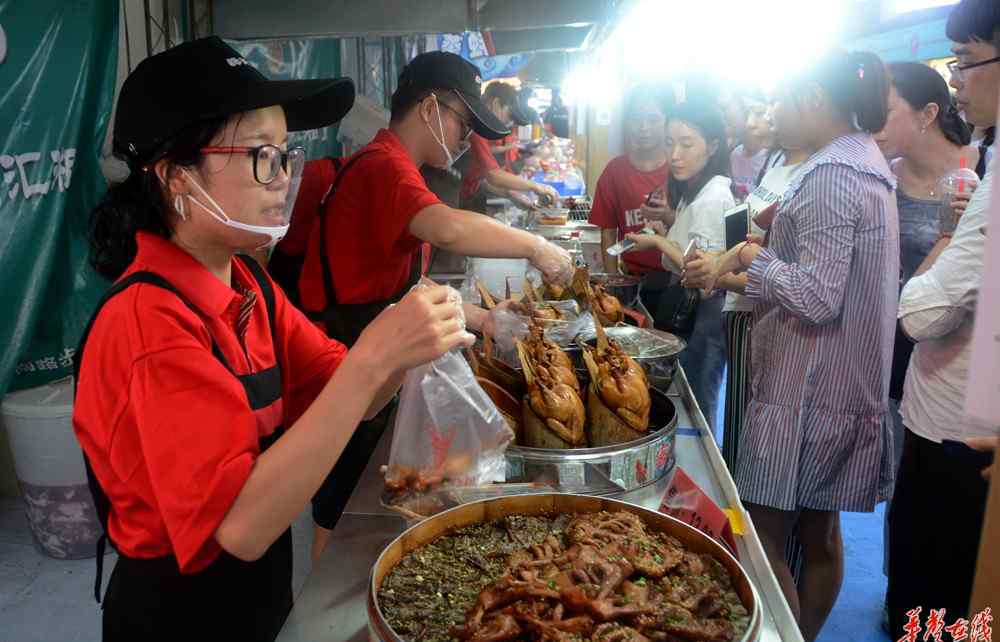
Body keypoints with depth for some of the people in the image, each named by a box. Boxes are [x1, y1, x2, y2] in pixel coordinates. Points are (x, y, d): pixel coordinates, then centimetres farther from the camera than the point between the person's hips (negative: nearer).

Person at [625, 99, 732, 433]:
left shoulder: (712, 197, -19)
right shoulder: (694, 191, 12)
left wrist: (658, 241, -16)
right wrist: (670, 218, 6)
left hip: (702, 316, -10)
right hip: (687, 308, 10)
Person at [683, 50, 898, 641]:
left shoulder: (831, 173, -18)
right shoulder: (865, 160, 13)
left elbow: (817, 297, -24)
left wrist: (752, 256, -10)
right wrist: (739, 266, 9)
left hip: (806, 390, -10)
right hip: (845, 386, 10)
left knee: (765, 540, 0)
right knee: (820, 531, 19)